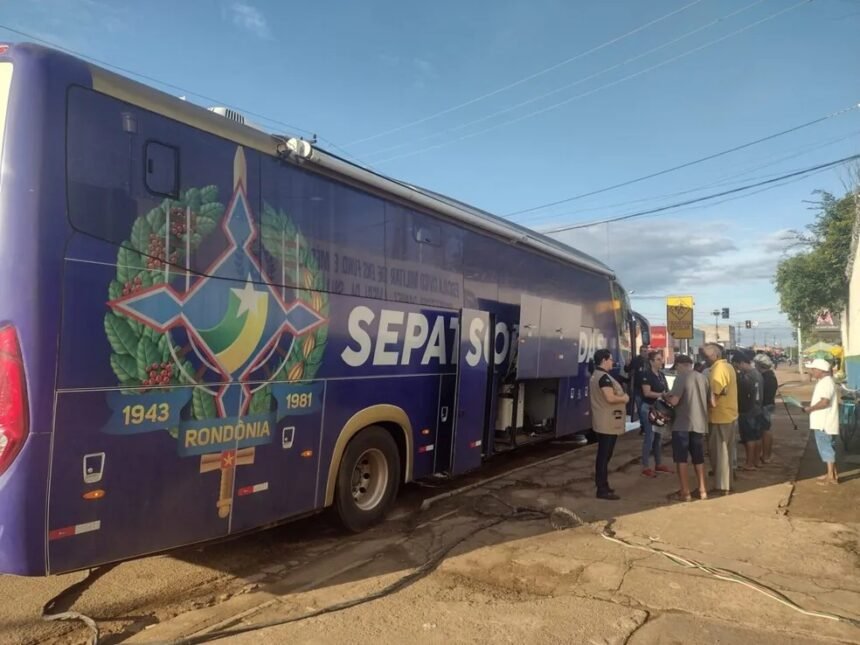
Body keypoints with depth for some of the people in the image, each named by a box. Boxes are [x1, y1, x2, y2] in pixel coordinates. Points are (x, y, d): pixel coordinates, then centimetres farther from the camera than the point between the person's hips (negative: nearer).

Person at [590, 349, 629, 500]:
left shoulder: (595, 376, 15)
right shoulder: (604, 377, -18)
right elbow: (610, 398, -28)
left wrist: (620, 396, 16)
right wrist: (624, 398, -10)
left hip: (602, 423, 10)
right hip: (608, 424, -10)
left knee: (602, 455, 15)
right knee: (605, 456, -6)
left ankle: (601, 485, 23)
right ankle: (603, 489, -1)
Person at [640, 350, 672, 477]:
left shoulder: (661, 375, 12)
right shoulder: (646, 374, -12)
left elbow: (666, 390, 16)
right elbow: (647, 393, -19)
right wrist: (661, 395, -21)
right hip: (648, 408, -8)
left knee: (659, 436, 13)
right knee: (649, 437, -6)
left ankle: (658, 464, 24)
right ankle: (645, 467, 1)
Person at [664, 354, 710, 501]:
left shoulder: (681, 377, -11)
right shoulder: (702, 378, 8)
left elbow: (674, 401, -18)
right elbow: (710, 401, 15)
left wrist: (666, 397, 2)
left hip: (682, 424, -6)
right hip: (700, 423, 6)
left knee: (681, 458, 2)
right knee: (698, 458, 17)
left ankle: (685, 492, 3)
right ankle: (702, 490, 19)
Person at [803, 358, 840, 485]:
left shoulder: (826, 382, -19)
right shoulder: (823, 382, 14)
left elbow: (825, 402, -28)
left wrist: (810, 408, -16)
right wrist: (811, 407, 9)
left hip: (825, 423, -10)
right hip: (822, 422, 10)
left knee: (826, 448, -3)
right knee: (828, 448, 16)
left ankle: (831, 476, 4)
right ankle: (832, 473, 24)